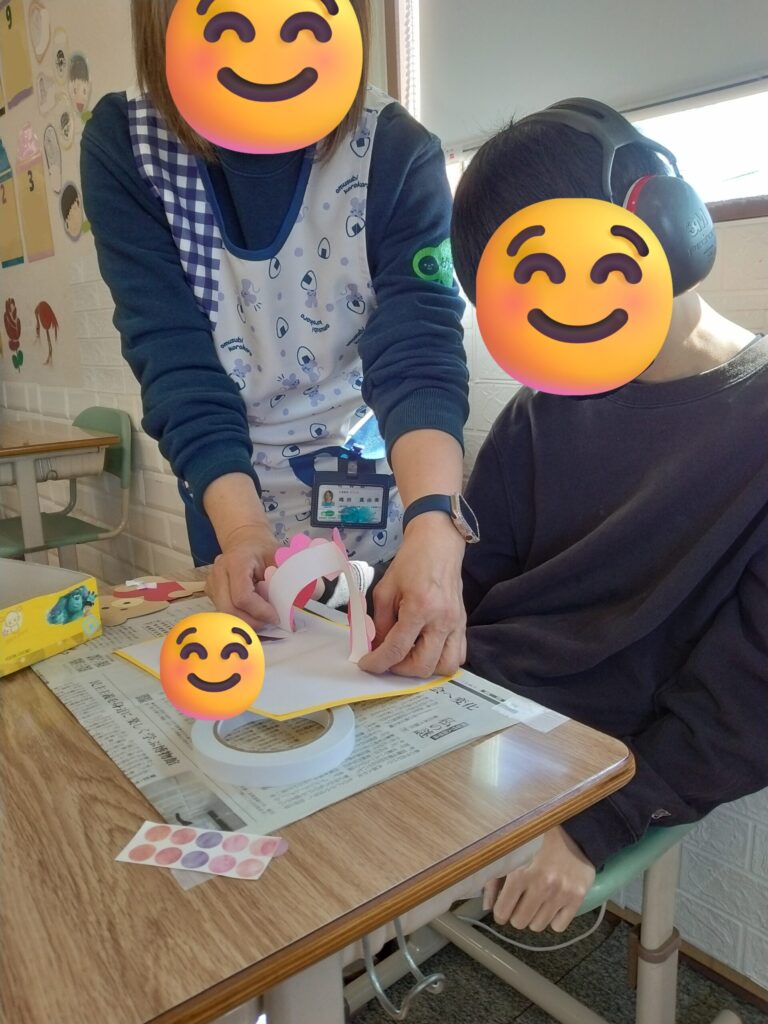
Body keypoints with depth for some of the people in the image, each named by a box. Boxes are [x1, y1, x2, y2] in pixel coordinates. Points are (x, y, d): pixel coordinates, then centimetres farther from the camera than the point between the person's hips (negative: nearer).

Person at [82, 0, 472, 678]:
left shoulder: (398, 152, -17)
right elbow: (176, 362, -20)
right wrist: (240, 524, -35)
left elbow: (420, 355, -27)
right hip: (232, 491, 1)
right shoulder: (124, 147, -14)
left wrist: (435, 529, -45)